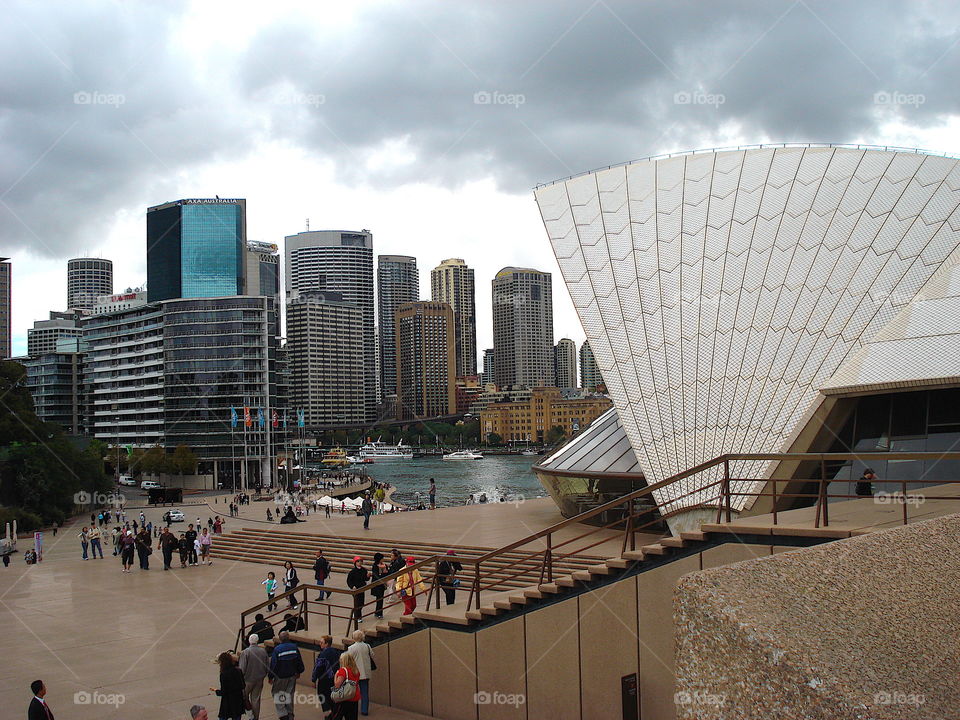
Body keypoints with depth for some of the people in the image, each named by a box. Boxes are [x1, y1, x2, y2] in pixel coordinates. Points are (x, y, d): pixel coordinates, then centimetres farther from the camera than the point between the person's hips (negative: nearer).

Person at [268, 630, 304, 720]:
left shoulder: (277, 649, -16)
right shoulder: (295, 648, -2)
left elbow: (273, 665, -14)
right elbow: (300, 662, 6)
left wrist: (270, 677, -4)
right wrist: (299, 672, 22)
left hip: (280, 677, -5)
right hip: (292, 676, 5)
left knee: (278, 695, 6)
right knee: (290, 695, 15)